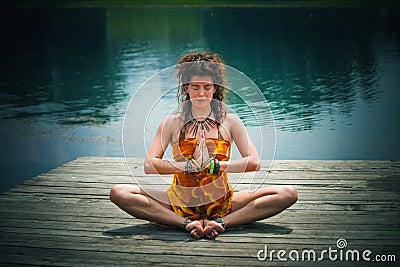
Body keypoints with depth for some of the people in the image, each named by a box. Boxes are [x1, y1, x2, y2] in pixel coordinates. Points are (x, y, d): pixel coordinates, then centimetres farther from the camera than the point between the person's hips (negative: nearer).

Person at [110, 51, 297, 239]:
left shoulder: (230, 122, 8)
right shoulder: (172, 123, 6)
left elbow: (254, 163, -4)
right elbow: (149, 166, -6)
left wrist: (213, 165, -15)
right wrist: (192, 165, -17)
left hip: (222, 203, 1)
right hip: (180, 201, 0)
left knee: (288, 194, -19)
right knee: (118, 193, -23)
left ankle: (220, 222, -23)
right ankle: (187, 223, -25)